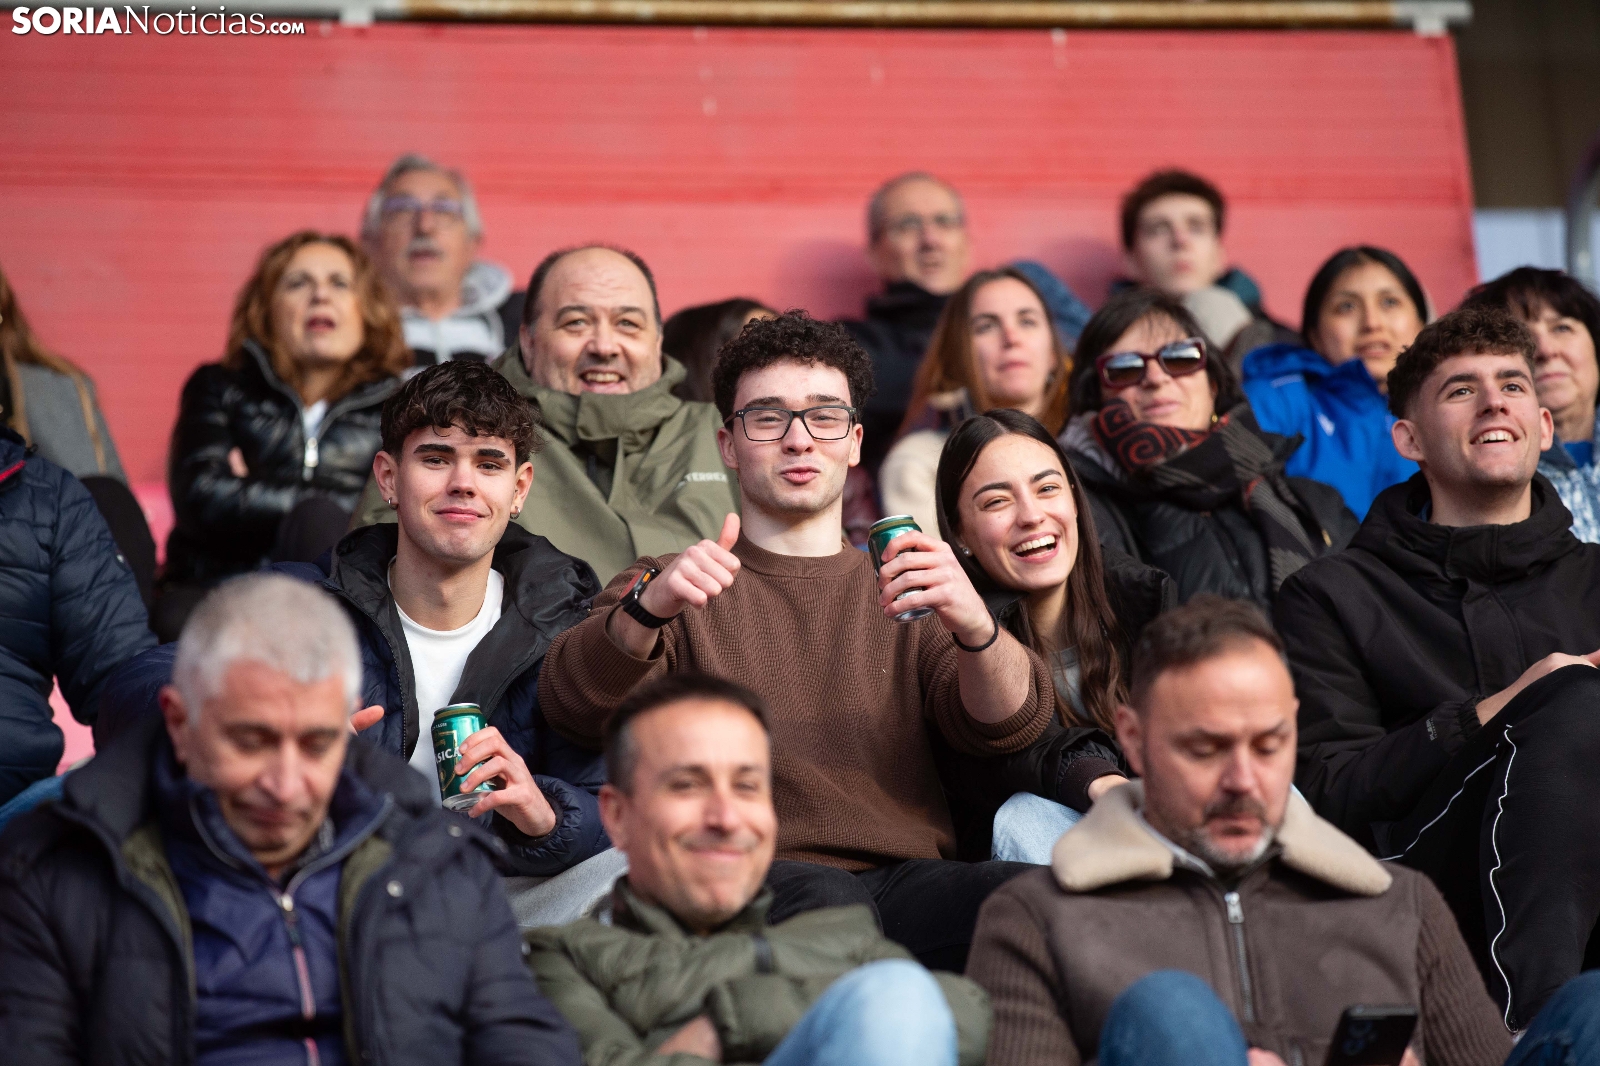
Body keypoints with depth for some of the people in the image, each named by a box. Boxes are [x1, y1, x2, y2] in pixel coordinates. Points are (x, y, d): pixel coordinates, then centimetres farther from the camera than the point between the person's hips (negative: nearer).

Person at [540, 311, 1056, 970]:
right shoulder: (673, 587, 20)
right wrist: (647, 608, -21)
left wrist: (975, 626, -17)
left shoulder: (905, 591, 25)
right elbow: (575, 708, 1)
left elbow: (1008, 726, 6)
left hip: (910, 879, 2)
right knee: (825, 898, -37)